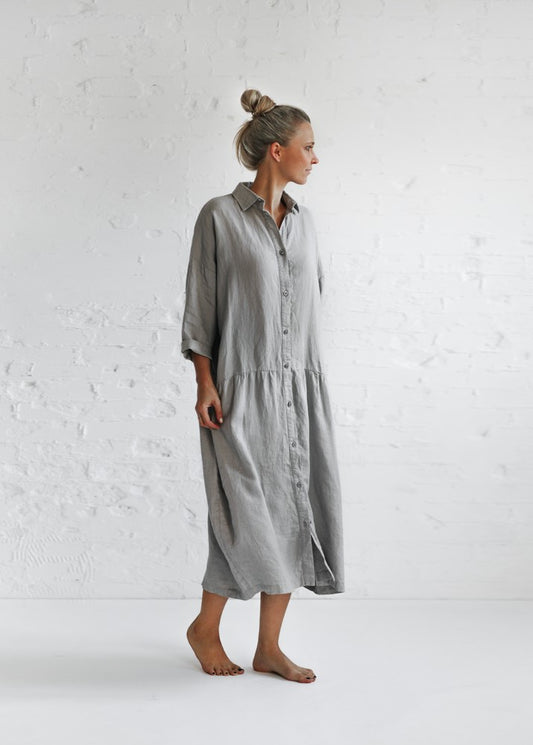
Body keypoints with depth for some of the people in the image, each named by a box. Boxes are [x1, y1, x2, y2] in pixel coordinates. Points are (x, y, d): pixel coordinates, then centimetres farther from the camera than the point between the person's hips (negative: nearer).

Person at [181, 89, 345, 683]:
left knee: (297, 512, 5)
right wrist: (205, 385, -10)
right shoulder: (220, 216, -4)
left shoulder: (302, 221, 13)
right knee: (249, 516, -5)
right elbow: (199, 308, -5)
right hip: (243, 389, -6)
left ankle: (269, 647, 18)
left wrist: (313, 385, 14)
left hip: (299, 388, 6)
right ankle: (205, 628, 20)